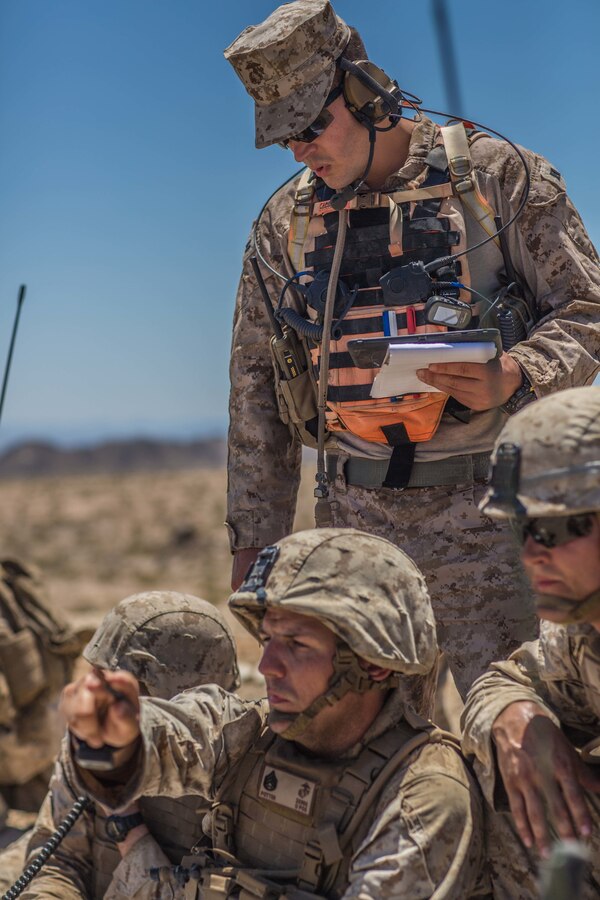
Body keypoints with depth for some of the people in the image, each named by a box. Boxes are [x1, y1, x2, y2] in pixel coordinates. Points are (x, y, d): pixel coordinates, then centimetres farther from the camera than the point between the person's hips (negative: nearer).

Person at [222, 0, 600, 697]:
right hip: (356, 516, 3)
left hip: (482, 508, -3)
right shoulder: (284, 222, 9)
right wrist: (252, 540, 11)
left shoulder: (495, 176, -2)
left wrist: (514, 378, -20)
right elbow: (255, 394, 13)